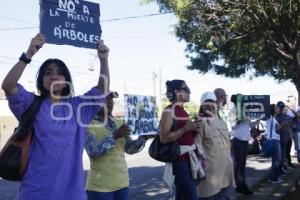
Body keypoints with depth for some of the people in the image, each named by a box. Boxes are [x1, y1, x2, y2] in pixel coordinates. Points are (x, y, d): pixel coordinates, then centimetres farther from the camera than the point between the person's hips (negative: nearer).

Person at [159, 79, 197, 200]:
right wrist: (185, 128, -20)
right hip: (179, 160, -9)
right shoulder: (169, 111, -11)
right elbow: (164, 138, -21)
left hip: (188, 159, 9)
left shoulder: (183, 111, 15)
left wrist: (194, 129, 9)